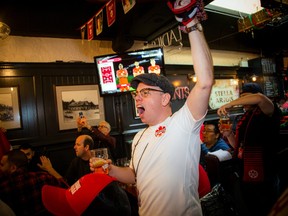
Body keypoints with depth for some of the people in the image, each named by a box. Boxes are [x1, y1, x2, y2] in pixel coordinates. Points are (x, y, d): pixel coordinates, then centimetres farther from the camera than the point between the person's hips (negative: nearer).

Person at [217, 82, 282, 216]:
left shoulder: (267, 114, -10)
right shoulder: (244, 118, 11)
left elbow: (260, 98, -34)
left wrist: (231, 104, -26)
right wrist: (229, 134, -3)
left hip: (263, 179, -7)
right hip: (245, 177, 7)